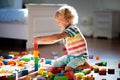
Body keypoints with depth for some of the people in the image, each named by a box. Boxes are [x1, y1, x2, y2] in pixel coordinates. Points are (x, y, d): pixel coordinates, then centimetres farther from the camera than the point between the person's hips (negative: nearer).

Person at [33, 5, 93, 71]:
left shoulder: (72, 29, -24)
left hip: (80, 57, -9)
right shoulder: (65, 31, 5)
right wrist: (39, 41, -3)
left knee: (68, 69, -27)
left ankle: (85, 65, -5)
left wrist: (40, 38, -36)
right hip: (70, 56, 9)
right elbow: (53, 40, 8)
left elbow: (57, 37, -37)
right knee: (54, 64, 7)